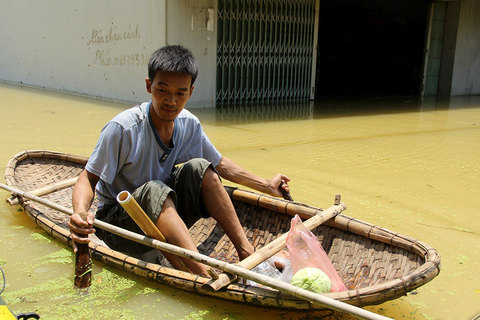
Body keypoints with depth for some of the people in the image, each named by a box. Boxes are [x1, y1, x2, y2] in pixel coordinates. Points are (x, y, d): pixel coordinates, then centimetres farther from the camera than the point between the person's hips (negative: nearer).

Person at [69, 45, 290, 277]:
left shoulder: (189, 124, -4)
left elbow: (219, 163, 10)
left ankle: (247, 254, -17)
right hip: (116, 221, -5)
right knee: (155, 190, -35)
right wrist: (80, 212, -40)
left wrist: (267, 186, 12)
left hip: (164, 215, 5)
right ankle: (206, 279, -48)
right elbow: (89, 177, -19)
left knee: (199, 167, -15)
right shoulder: (122, 128, -21)